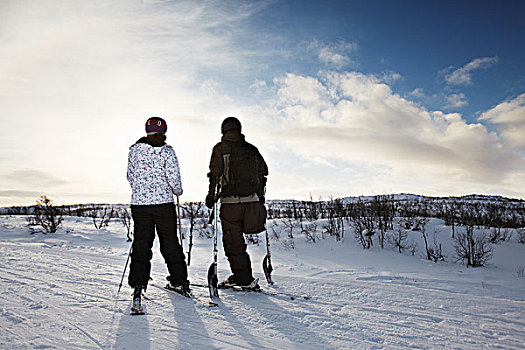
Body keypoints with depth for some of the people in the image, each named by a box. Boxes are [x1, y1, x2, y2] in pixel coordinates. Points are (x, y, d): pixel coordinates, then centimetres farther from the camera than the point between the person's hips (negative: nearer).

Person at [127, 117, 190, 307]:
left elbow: (130, 175, 10)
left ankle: (138, 283, 2)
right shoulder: (167, 151, -6)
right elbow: (173, 177, -11)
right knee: (170, 243, 9)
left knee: (141, 243, 7)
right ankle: (179, 281, 16)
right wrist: (178, 191, 9)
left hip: (139, 203, 2)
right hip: (164, 202, -2)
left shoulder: (134, 150, 4)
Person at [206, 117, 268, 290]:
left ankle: (245, 279, 3)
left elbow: (215, 173, -9)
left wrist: (211, 195, -4)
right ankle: (240, 275, 21)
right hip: (250, 199, 5)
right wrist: (260, 196, 23)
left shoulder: (220, 148, -1)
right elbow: (263, 170, 15)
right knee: (237, 237, 17)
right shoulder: (251, 148, 13)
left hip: (230, 201, -5)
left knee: (232, 241, 2)